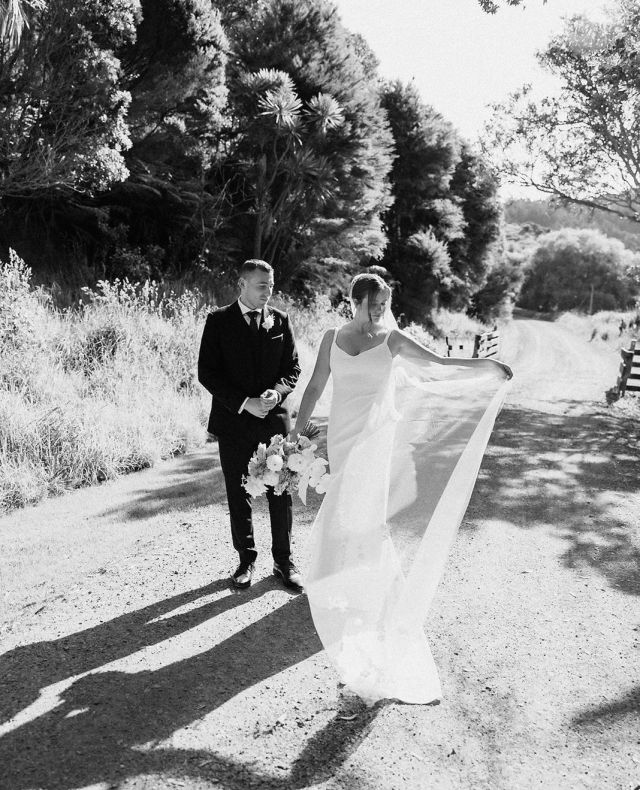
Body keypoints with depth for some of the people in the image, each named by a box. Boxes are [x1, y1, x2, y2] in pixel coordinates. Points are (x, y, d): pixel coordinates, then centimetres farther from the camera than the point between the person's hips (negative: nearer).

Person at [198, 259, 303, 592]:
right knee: (238, 495, 8)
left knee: (281, 492, 5)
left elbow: (292, 367, 7)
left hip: (275, 418, 1)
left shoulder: (280, 320, 6)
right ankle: (246, 560, 23)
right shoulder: (218, 321, -1)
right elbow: (207, 372, -6)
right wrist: (244, 402, -15)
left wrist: (277, 392, -14)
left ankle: (284, 560, 18)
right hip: (234, 420, -1)